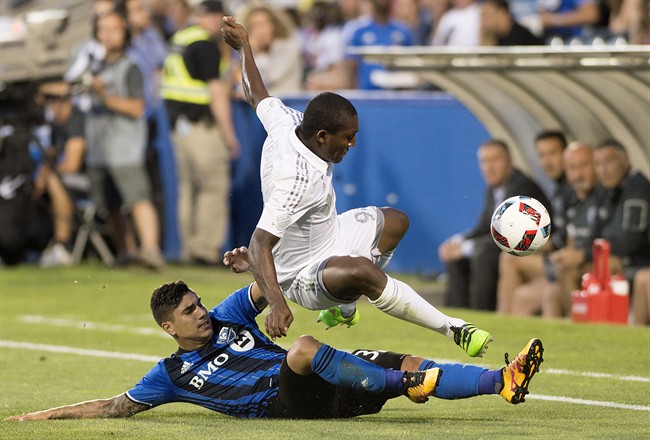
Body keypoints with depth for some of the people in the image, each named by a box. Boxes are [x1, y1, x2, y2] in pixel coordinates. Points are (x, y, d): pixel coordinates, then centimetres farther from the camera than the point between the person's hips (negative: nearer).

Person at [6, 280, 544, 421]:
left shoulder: (226, 318, 22)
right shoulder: (172, 374, 11)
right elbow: (116, 406, 11)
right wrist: (49, 414, 6)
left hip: (320, 391, 6)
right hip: (285, 403, -6)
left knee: (407, 367, -10)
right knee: (303, 348, -37)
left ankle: (504, 381, -17)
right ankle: (403, 383, -32)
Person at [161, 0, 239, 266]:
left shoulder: (178, 40, 11)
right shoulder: (206, 46, -14)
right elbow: (216, 92, -16)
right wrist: (229, 135, -12)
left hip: (178, 124, 8)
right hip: (202, 125, -8)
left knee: (188, 188, 12)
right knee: (214, 187, -3)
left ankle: (189, 249, 13)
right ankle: (206, 249, -7)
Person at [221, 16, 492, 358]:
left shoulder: (286, 122, -13)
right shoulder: (297, 179, -37)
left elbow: (258, 95, 9)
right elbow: (260, 243, -40)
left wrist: (243, 46, 27)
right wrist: (276, 303, -51)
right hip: (303, 274, -11)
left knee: (395, 222, 29)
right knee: (362, 270, -42)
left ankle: (343, 308, 46)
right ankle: (452, 329, -31)